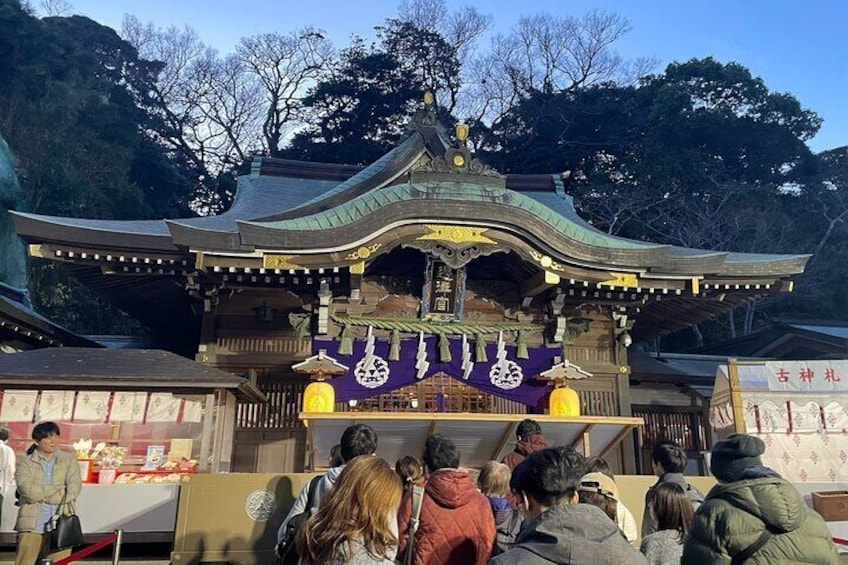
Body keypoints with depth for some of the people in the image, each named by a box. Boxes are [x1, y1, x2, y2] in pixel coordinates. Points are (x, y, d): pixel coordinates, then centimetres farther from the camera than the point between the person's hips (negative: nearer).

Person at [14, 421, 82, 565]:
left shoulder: (69, 460, 7)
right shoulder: (26, 463, 6)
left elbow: (73, 490, -5)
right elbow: (29, 490, -10)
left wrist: (41, 494, -7)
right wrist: (60, 489, -6)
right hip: (32, 526, 0)